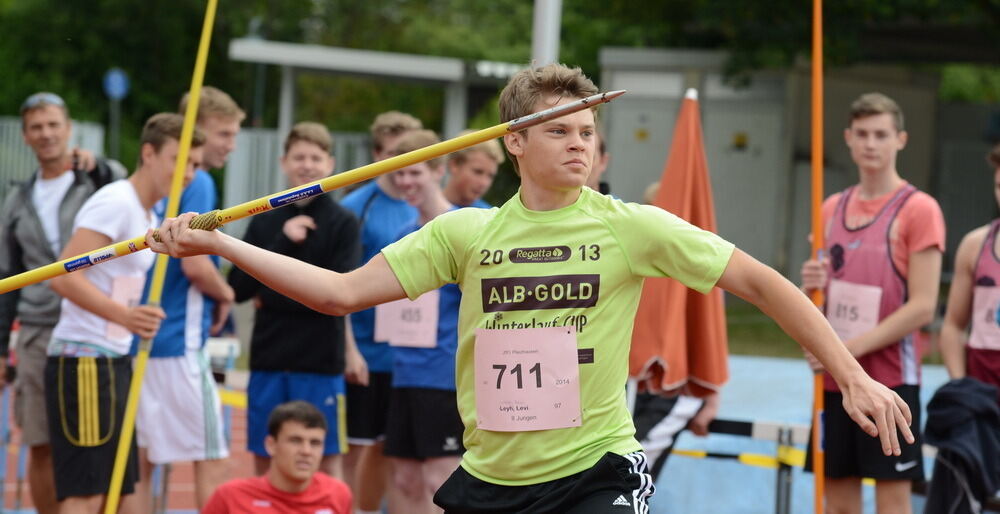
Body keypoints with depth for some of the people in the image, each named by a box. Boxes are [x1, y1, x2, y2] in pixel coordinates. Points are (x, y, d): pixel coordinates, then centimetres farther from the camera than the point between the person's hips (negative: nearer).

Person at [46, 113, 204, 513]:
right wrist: (125, 315, -31)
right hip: (85, 363, -10)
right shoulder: (116, 203, -13)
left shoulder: (148, 217, 17)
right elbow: (63, 277, -23)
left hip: (113, 361, 10)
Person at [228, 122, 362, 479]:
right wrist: (282, 243, -10)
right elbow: (238, 287, 0)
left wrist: (272, 295, -7)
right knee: (264, 461, 7)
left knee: (326, 461, 2)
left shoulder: (342, 223, 0)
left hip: (320, 360, -3)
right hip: (268, 357, 3)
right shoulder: (265, 222, 9)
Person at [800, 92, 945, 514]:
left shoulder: (918, 209, -7)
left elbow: (923, 306, -13)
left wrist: (854, 347, -18)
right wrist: (812, 286, -4)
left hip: (890, 377, -6)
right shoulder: (832, 209, 12)